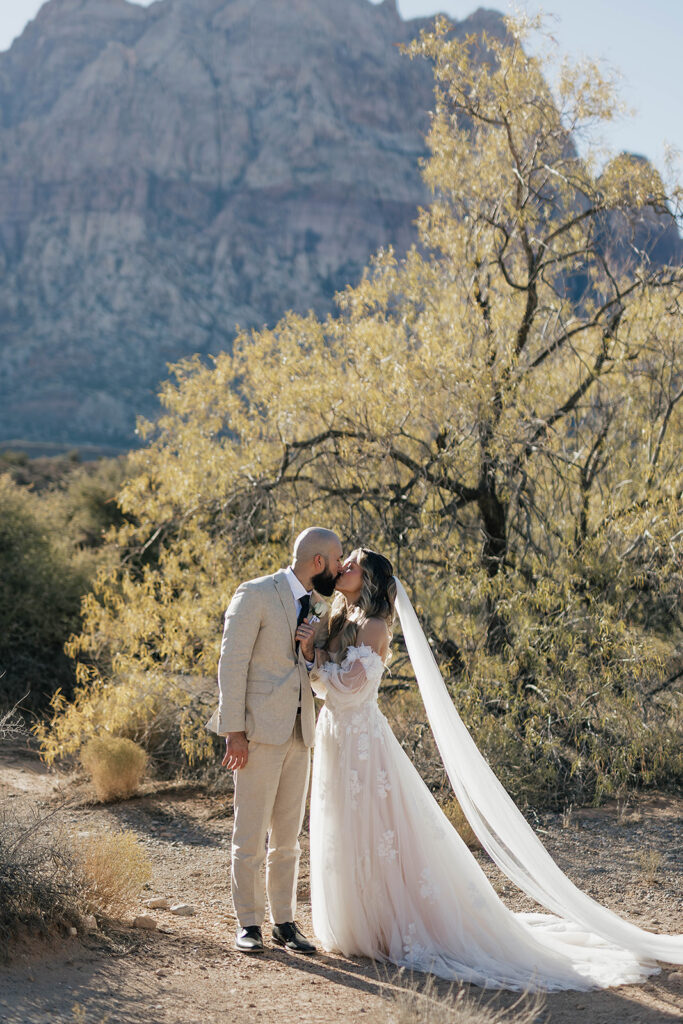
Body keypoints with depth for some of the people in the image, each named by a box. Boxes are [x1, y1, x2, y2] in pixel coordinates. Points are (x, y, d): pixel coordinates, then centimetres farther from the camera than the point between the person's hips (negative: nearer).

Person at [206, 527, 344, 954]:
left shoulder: (313, 605, 14)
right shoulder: (256, 595, -9)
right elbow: (232, 663, -12)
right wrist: (234, 732, -16)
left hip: (298, 733, 7)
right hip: (259, 731, -7)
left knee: (288, 835, 11)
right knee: (251, 834, -1)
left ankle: (285, 922, 18)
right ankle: (248, 924, 10)